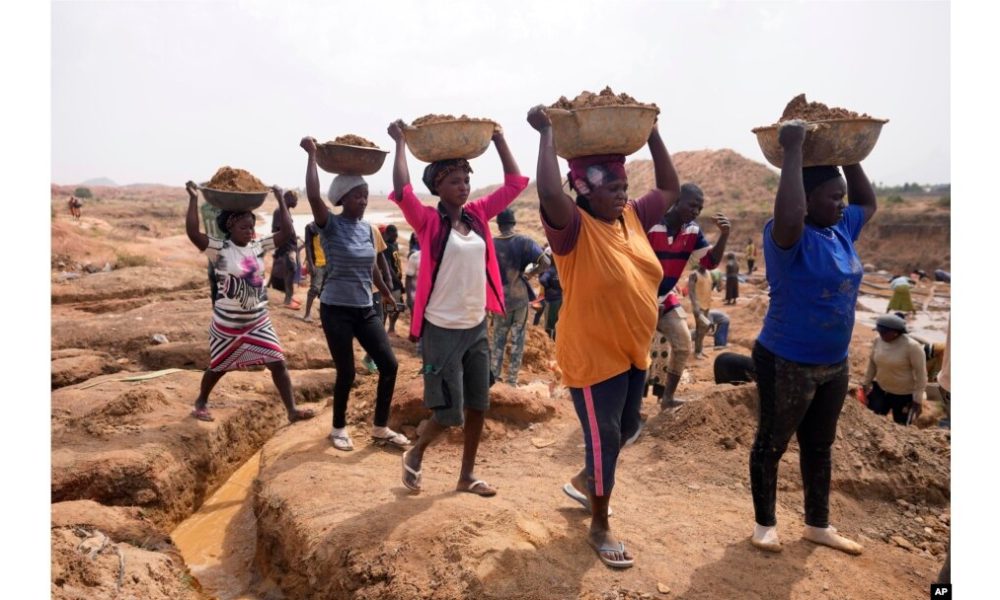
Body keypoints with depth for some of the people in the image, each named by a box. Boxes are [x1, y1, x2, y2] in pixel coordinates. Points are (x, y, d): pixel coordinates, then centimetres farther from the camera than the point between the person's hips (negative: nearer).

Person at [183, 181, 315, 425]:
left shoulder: (258, 246, 0)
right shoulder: (219, 249, -13)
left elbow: (286, 231, -2)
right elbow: (193, 233, -29)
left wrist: (280, 199, -5)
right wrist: (193, 199, -28)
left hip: (259, 322, 4)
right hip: (228, 324, -4)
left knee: (278, 363, -5)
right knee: (218, 367, 16)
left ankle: (292, 410, -1)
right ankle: (201, 402, 43)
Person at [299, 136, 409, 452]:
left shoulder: (368, 228, 7)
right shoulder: (331, 225, -10)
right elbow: (313, 195, -30)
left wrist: (388, 295, 31)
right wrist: (312, 154, -23)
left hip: (365, 310, 6)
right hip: (336, 310, -6)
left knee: (389, 364, 1)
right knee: (346, 372, 0)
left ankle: (380, 428, 17)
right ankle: (338, 428, 24)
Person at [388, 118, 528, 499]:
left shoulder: (478, 215, 4)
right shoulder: (429, 222, -10)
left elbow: (515, 184, 8)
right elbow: (401, 191, -26)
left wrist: (498, 139, 9)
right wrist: (401, 143, -15)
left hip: (477, 327, 6)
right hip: (442, 330, -6)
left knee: (477, 407, 13)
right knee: (448, 413, -1)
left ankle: (467, 475, 30)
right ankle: (415, 455, 29)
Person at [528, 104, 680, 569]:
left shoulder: (632, 218, 3)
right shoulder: (574, 228, -19)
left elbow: (670, 189, 15)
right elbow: (549, 194, -39)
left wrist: (652, 134, 8)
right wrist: (547, 133, -29)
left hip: (633, 352, 8)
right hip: (593, 356, -8)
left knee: (626, 429, 22)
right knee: (604, 438, 3)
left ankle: (583, 481, 48)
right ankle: (600, 527, 25)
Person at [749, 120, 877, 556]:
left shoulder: (842, 230, 5)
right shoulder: (789, 236, -19)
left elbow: (868, 203, 24)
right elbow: (790, 215, -43)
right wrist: (793, 150, -34)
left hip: (834, 364, 8)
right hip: (787, 364, -8)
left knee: (819, 446, 20)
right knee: (772, 444, 9)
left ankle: (818, 525, 37)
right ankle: (765, 523, 26)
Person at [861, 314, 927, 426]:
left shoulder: (912, 346, -22)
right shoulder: (878, 341, -7)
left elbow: (921, 374, -16)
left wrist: (917, 400, -15)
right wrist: (866, 384, 11)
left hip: (904, 395, -5)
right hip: (880, 389, 5)